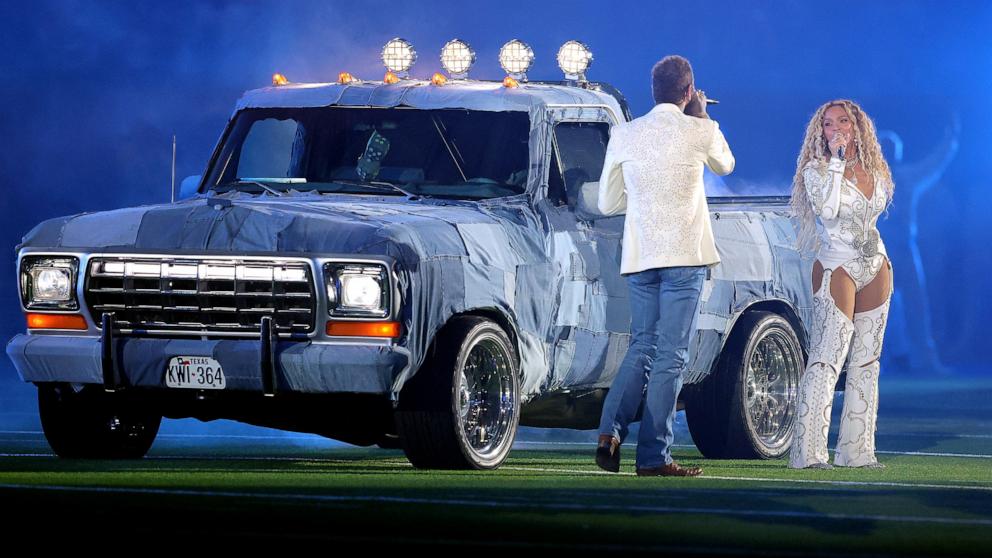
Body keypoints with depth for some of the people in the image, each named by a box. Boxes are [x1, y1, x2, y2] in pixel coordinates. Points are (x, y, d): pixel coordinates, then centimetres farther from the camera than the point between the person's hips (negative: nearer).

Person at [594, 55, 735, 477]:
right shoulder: (700, 132, -4)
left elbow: (607, 202, 11)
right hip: (685, 256, -4)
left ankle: (610, 433, -4)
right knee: (670, 355, -1)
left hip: (639, 258, 4)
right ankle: (653, 457, -2)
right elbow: (725, 164, 19)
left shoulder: (624, 135, 6)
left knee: (642, 347, 15)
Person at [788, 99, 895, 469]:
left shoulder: (874, 171, 11)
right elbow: (827, 210, -21)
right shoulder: (816, 170, -5)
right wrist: (836, 161, -18)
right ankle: (808, 452, -17)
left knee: (866, 362, 5)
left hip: (876, 268, 6)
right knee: (827, 358, -14)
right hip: (837, 267, -6)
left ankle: (856, 450, 8)